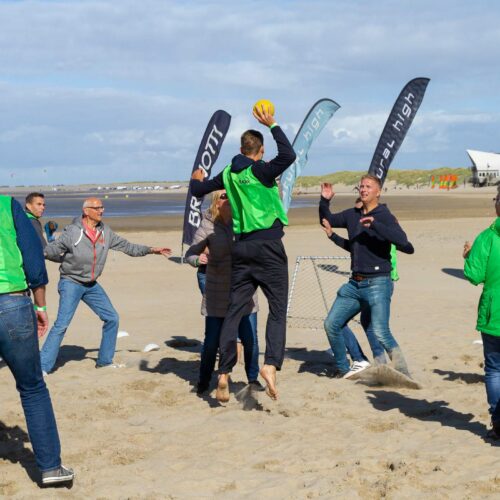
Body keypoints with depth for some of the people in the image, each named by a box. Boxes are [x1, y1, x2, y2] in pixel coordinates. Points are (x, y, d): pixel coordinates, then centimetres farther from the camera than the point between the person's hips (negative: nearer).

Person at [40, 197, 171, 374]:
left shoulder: (105, 231, 3)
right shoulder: (72, 231, -15)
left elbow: (126, 246, 10)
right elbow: (52, 250, -11)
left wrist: (151, 250, 7)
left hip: (92, 285, 7)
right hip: (71, 283, -7)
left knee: (112, 318, 9)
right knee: (61, 325, -16)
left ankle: (104, 361, 23)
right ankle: (43, 366, -10)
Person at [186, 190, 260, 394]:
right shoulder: (207, 227, -6)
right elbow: (190, 254, -2)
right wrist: (198, 259, -23)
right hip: (217, 295, -1)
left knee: (250, 340, 0)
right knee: (212, 341, 4)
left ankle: (253, 379, 18)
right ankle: (203, 382, 21)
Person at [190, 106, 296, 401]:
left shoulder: (229, 174, 10)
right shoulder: (261, 171, -7)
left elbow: (198, 191, 22)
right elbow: (289, 156, -22)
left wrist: (196, 179, 46)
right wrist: (273, 125, -11)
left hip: (242, 247, 5)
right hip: (268, 247, -5)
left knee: (235, 311, 8)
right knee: (278, 309, -3)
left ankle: (224, 373, 5)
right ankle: (271, 364, -20)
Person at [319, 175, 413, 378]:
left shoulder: (384, 216, -7)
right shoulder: (352, 215, 11)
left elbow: (402, 241, -22)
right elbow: (327, 221, 25)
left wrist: (374, 224, -27)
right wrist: (325, 201, 7)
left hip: (377, 283, -7)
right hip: (354, 283, 7)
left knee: (380, 333, -18)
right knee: (331, 324, 5)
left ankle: (402, 371, -3)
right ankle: (342, 369, 21)